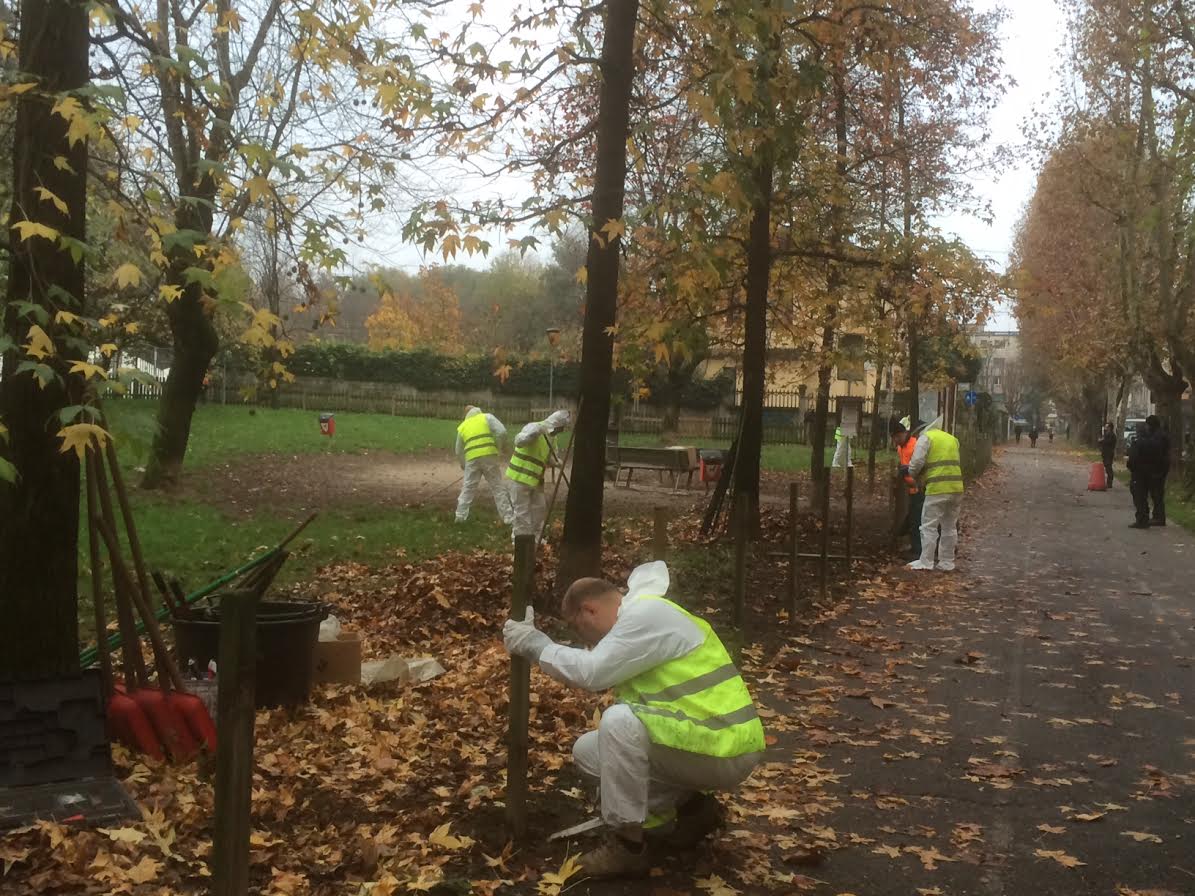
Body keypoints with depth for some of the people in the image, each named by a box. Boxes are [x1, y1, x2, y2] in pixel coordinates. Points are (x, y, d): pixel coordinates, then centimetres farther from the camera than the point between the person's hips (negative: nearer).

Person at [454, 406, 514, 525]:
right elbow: (501, 432, -4)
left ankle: (460, 515, 18)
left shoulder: (462, 426, 21)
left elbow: (459, 451, 25)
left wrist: (463, 464, 41)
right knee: (498, 487, 3)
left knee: (468, 488, 16)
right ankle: (508, 517, 2)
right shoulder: (487, 417, 11)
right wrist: (499, 448, 11)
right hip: (489, 455, -2)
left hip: (472, 458, 2)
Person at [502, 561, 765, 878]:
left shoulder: (647, 615, -17)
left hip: (723, 749, -10)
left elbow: (591, 672, -23)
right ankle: (689, 808, 12)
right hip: (699, 740, 10)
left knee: (619, 721, -29)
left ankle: (627, 844, -14)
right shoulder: (639, 618, 15)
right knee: (588, 751, 10)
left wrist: (533, 642, -12)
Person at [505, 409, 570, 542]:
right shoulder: (534, 427, -18)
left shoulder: (551, 438, 10)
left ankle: (536, 536, 28)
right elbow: (519, 441, -33)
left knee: (540, 508, 14)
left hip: (535, 479, 9)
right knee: (522, 511, -2)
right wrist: (535, 431, -44)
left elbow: (548, 458, 15)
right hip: (520, 476, -9)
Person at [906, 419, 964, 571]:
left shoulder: (925, 437, 0)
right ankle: (947, 562, 20)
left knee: (929, 526, 1)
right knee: (950, 527, 15)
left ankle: (926, 562, 3)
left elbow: (917, 462, -10)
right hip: (957, 487, 7)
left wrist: (912, 474, 10)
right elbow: (955, 462, 21)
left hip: (937, 489, -7)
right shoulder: (952, 439, 21)